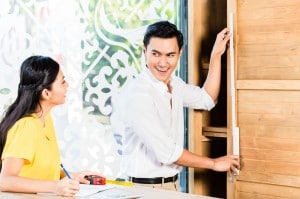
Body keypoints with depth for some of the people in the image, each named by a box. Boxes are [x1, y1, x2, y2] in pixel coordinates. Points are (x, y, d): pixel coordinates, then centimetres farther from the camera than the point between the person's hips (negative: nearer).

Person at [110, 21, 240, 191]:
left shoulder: (173, 83, 3)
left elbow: (207, 99, 18)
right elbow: (167, 152, -23)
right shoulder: (137, 94, -23)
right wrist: (214, 163, -12)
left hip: (173, 184, 8)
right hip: (146, 188, -8)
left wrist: (216, 54, 13)